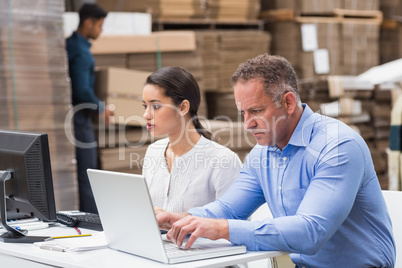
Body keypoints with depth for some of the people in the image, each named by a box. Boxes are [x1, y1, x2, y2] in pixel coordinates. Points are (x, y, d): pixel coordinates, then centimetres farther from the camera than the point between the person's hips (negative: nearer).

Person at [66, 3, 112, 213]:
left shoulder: (69, 44, 11)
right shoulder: (81, 52, -18)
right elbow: (82, 90, -24)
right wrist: (101, 108, -9)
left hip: (70, 115, 9)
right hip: (80, 117, -9)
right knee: (86, 172, -4)